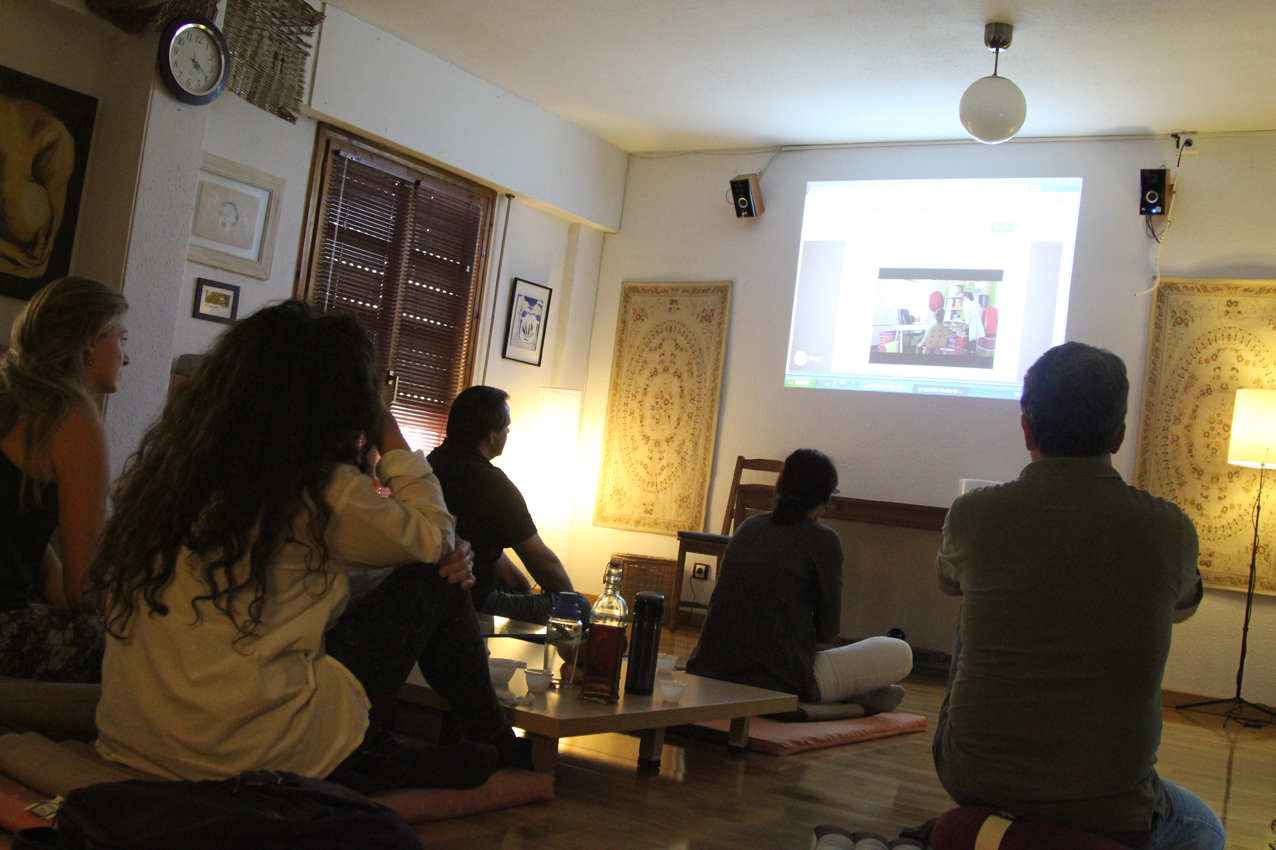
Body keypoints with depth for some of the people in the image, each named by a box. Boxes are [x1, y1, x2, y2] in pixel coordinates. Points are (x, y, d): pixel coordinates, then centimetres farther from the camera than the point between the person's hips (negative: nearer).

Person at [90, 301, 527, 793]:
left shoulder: (169, 461, 9)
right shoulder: (320, 488, -12)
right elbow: (436, 537, 6)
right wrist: (391, 438, 16)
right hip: (254, 748, -7)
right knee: (435, 581, 9)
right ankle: (496, 746, 26)